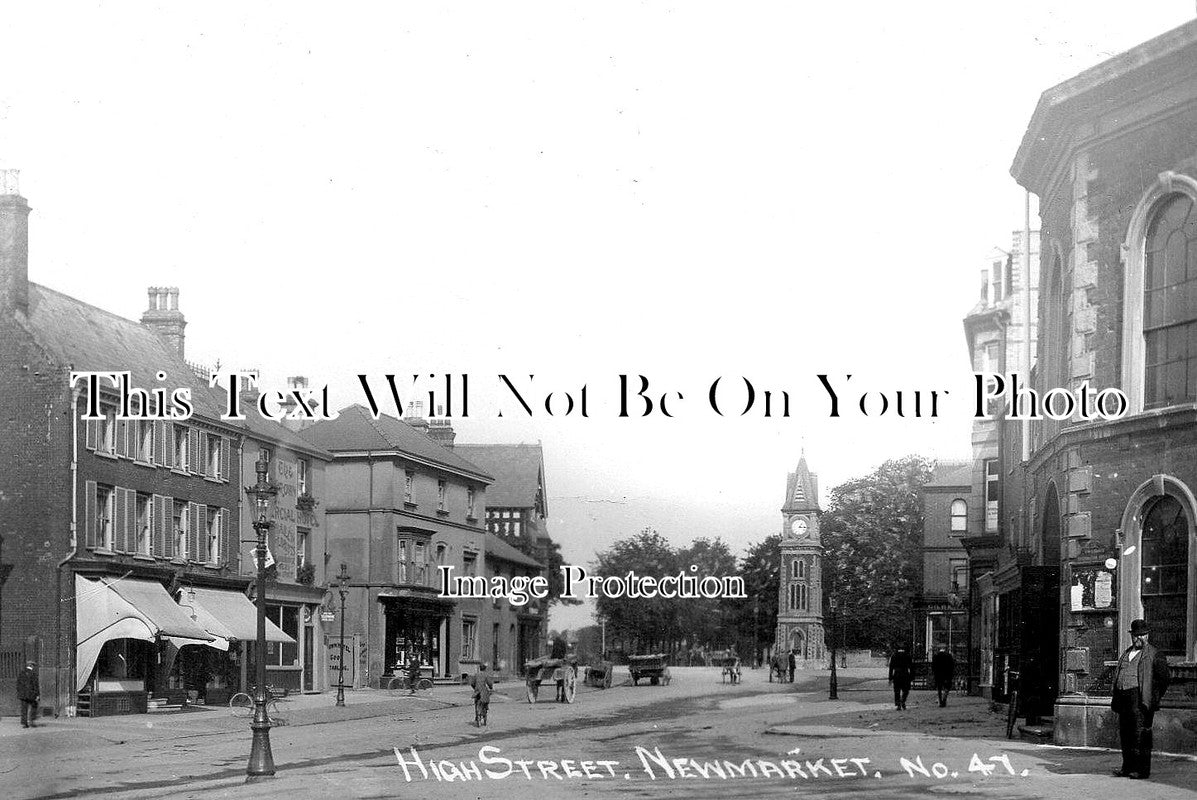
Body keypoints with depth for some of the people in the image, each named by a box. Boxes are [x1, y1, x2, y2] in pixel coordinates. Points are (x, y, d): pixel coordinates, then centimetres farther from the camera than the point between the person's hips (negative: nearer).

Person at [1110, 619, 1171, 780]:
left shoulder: (1154, 655, 2)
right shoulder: (1126, 653, 22)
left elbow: (1162, 680, -2)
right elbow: (1118, 677, 24)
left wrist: (1152, 699, -8)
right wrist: (1116, 699, 14)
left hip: (1140, 699, -7)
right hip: (1123, 697, 7)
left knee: (1140, 734, -8)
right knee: (1125, 734, 7)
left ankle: (1142, 769, -6)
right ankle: (1128, 767, 14)